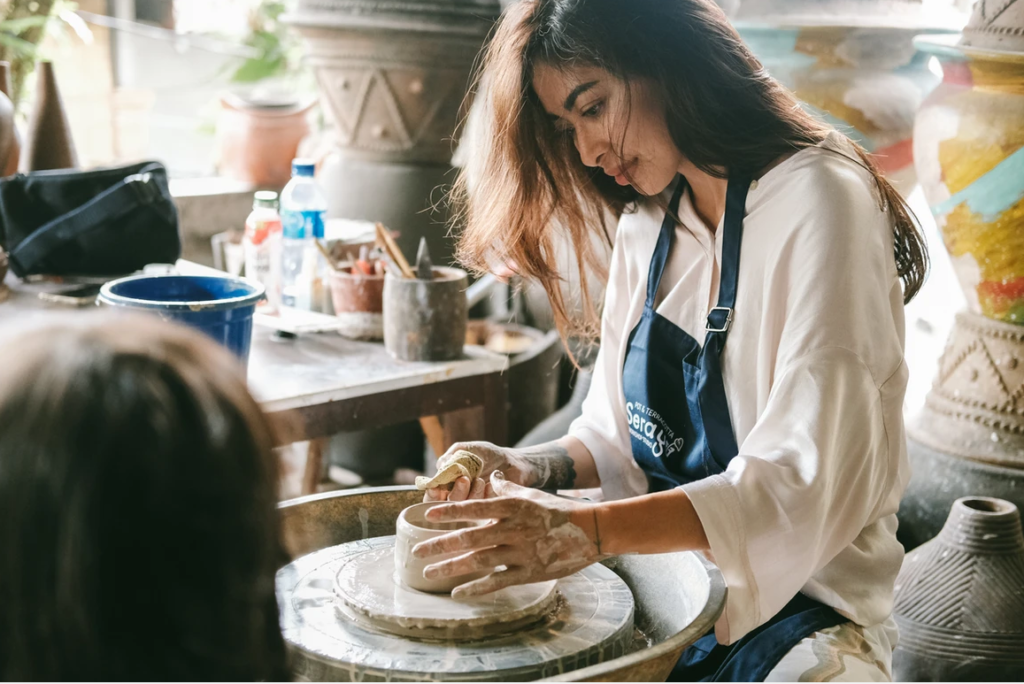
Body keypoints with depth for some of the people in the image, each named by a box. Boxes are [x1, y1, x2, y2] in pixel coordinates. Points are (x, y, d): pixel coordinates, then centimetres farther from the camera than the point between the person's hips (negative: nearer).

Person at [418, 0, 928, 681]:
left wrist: (593, 530, -35)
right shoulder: (646, 221, 10)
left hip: (798, 606, -7)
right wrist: (536, 468, -6)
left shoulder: (816, 200, -15)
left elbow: (807, 481, -25)